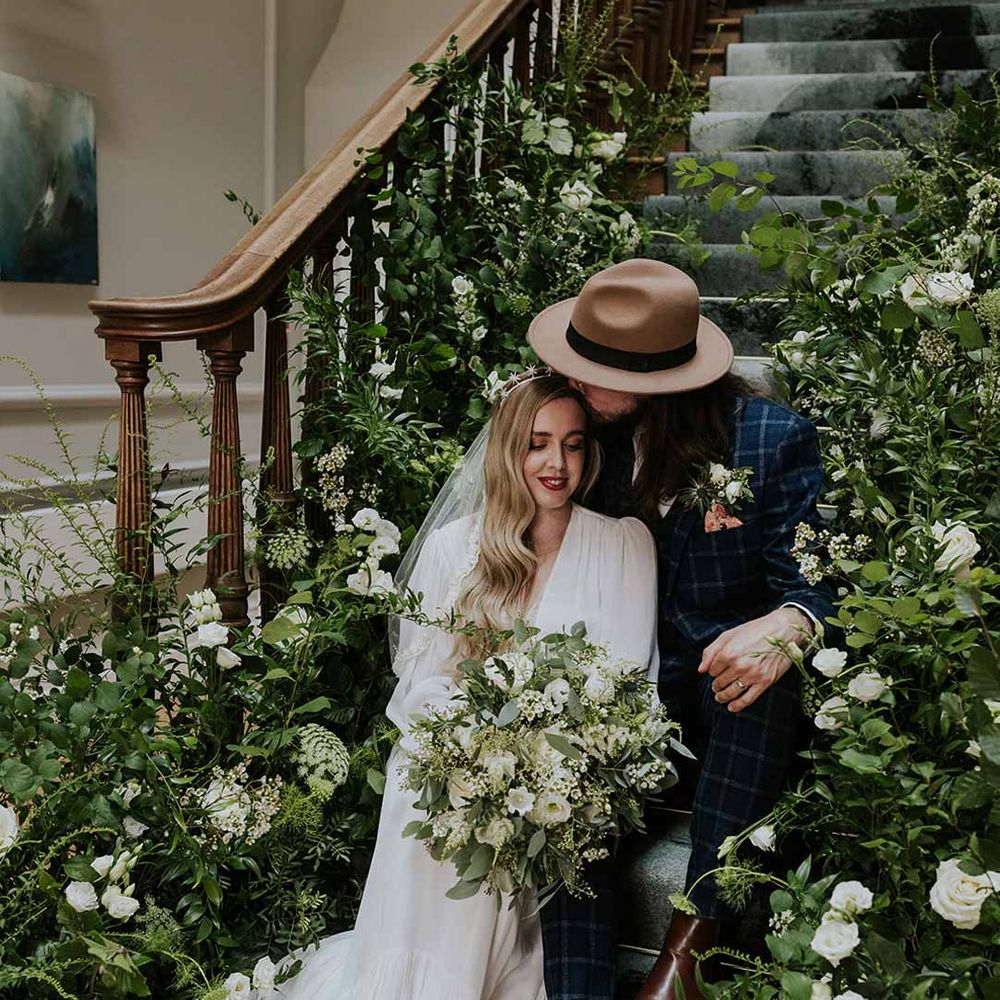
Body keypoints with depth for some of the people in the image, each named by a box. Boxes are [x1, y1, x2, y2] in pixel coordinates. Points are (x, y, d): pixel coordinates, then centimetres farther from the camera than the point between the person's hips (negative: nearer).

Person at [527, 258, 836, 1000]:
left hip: (738, 692, -2)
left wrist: (786, 628, -35)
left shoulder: (777, 440, -7)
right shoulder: (598, 436, 5)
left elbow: (811, 582, -10)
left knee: (768, 673, -37)